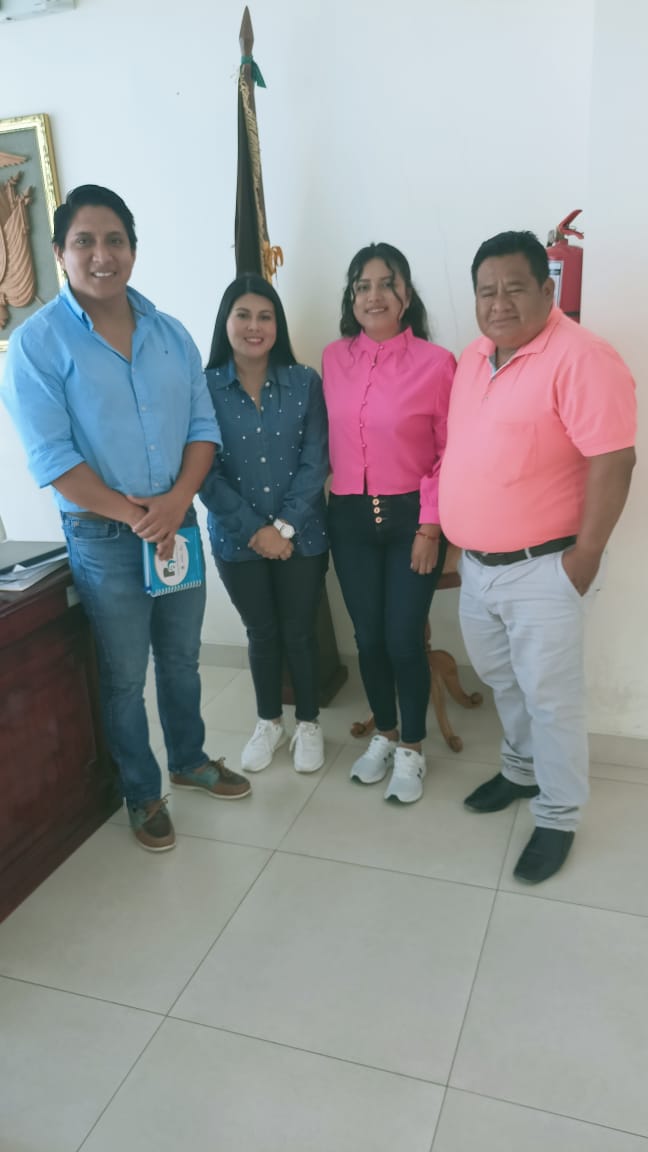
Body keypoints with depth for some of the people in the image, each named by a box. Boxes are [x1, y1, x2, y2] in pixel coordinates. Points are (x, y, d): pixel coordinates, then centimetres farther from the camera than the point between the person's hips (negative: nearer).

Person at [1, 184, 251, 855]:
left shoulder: (171, 334, 6)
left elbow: (203, 424, 2)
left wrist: (176, 501, -14)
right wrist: (135, 516, -17)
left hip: (178, 523, 4)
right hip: (102, 538, -4)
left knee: (182, 658, 18)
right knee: (124, 676, 9)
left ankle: (190, 760, 41)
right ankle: (142, 794, 29)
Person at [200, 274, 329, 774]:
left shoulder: (304, 383, -3)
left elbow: (315, 461, -8)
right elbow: (205, 471, -9)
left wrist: (286, 526, -16)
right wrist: (255, 529, -14)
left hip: (301, 535, 0)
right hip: (236, 540, 0)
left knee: (299, 631, 10)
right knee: (261, 633, 14)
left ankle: (308, 724, 30)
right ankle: (269, 722, 34)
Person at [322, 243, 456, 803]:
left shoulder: (436, 362, -9)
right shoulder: (333, 358, 3)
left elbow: (451, 454, -7)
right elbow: (328, 439, 10)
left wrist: (430, 527, -10)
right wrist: (329, 499, 5)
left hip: (412, 518, -3)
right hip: (350, 518, 4)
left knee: (404, 639, 0)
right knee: (368, 636, 11)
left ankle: (412, 749, 23)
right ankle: (384, 735, 34)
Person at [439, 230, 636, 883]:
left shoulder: (579, 359, -17)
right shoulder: (474, 357, 9)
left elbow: (613, 461, -20)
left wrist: (584, 557, -19)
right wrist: (458, 536, 15)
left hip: (542, 570, -8)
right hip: (476, 565, 8)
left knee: (550, 698, 5)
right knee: (502, 682, 22)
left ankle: (558, 818, 23)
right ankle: (521, 771, 44)